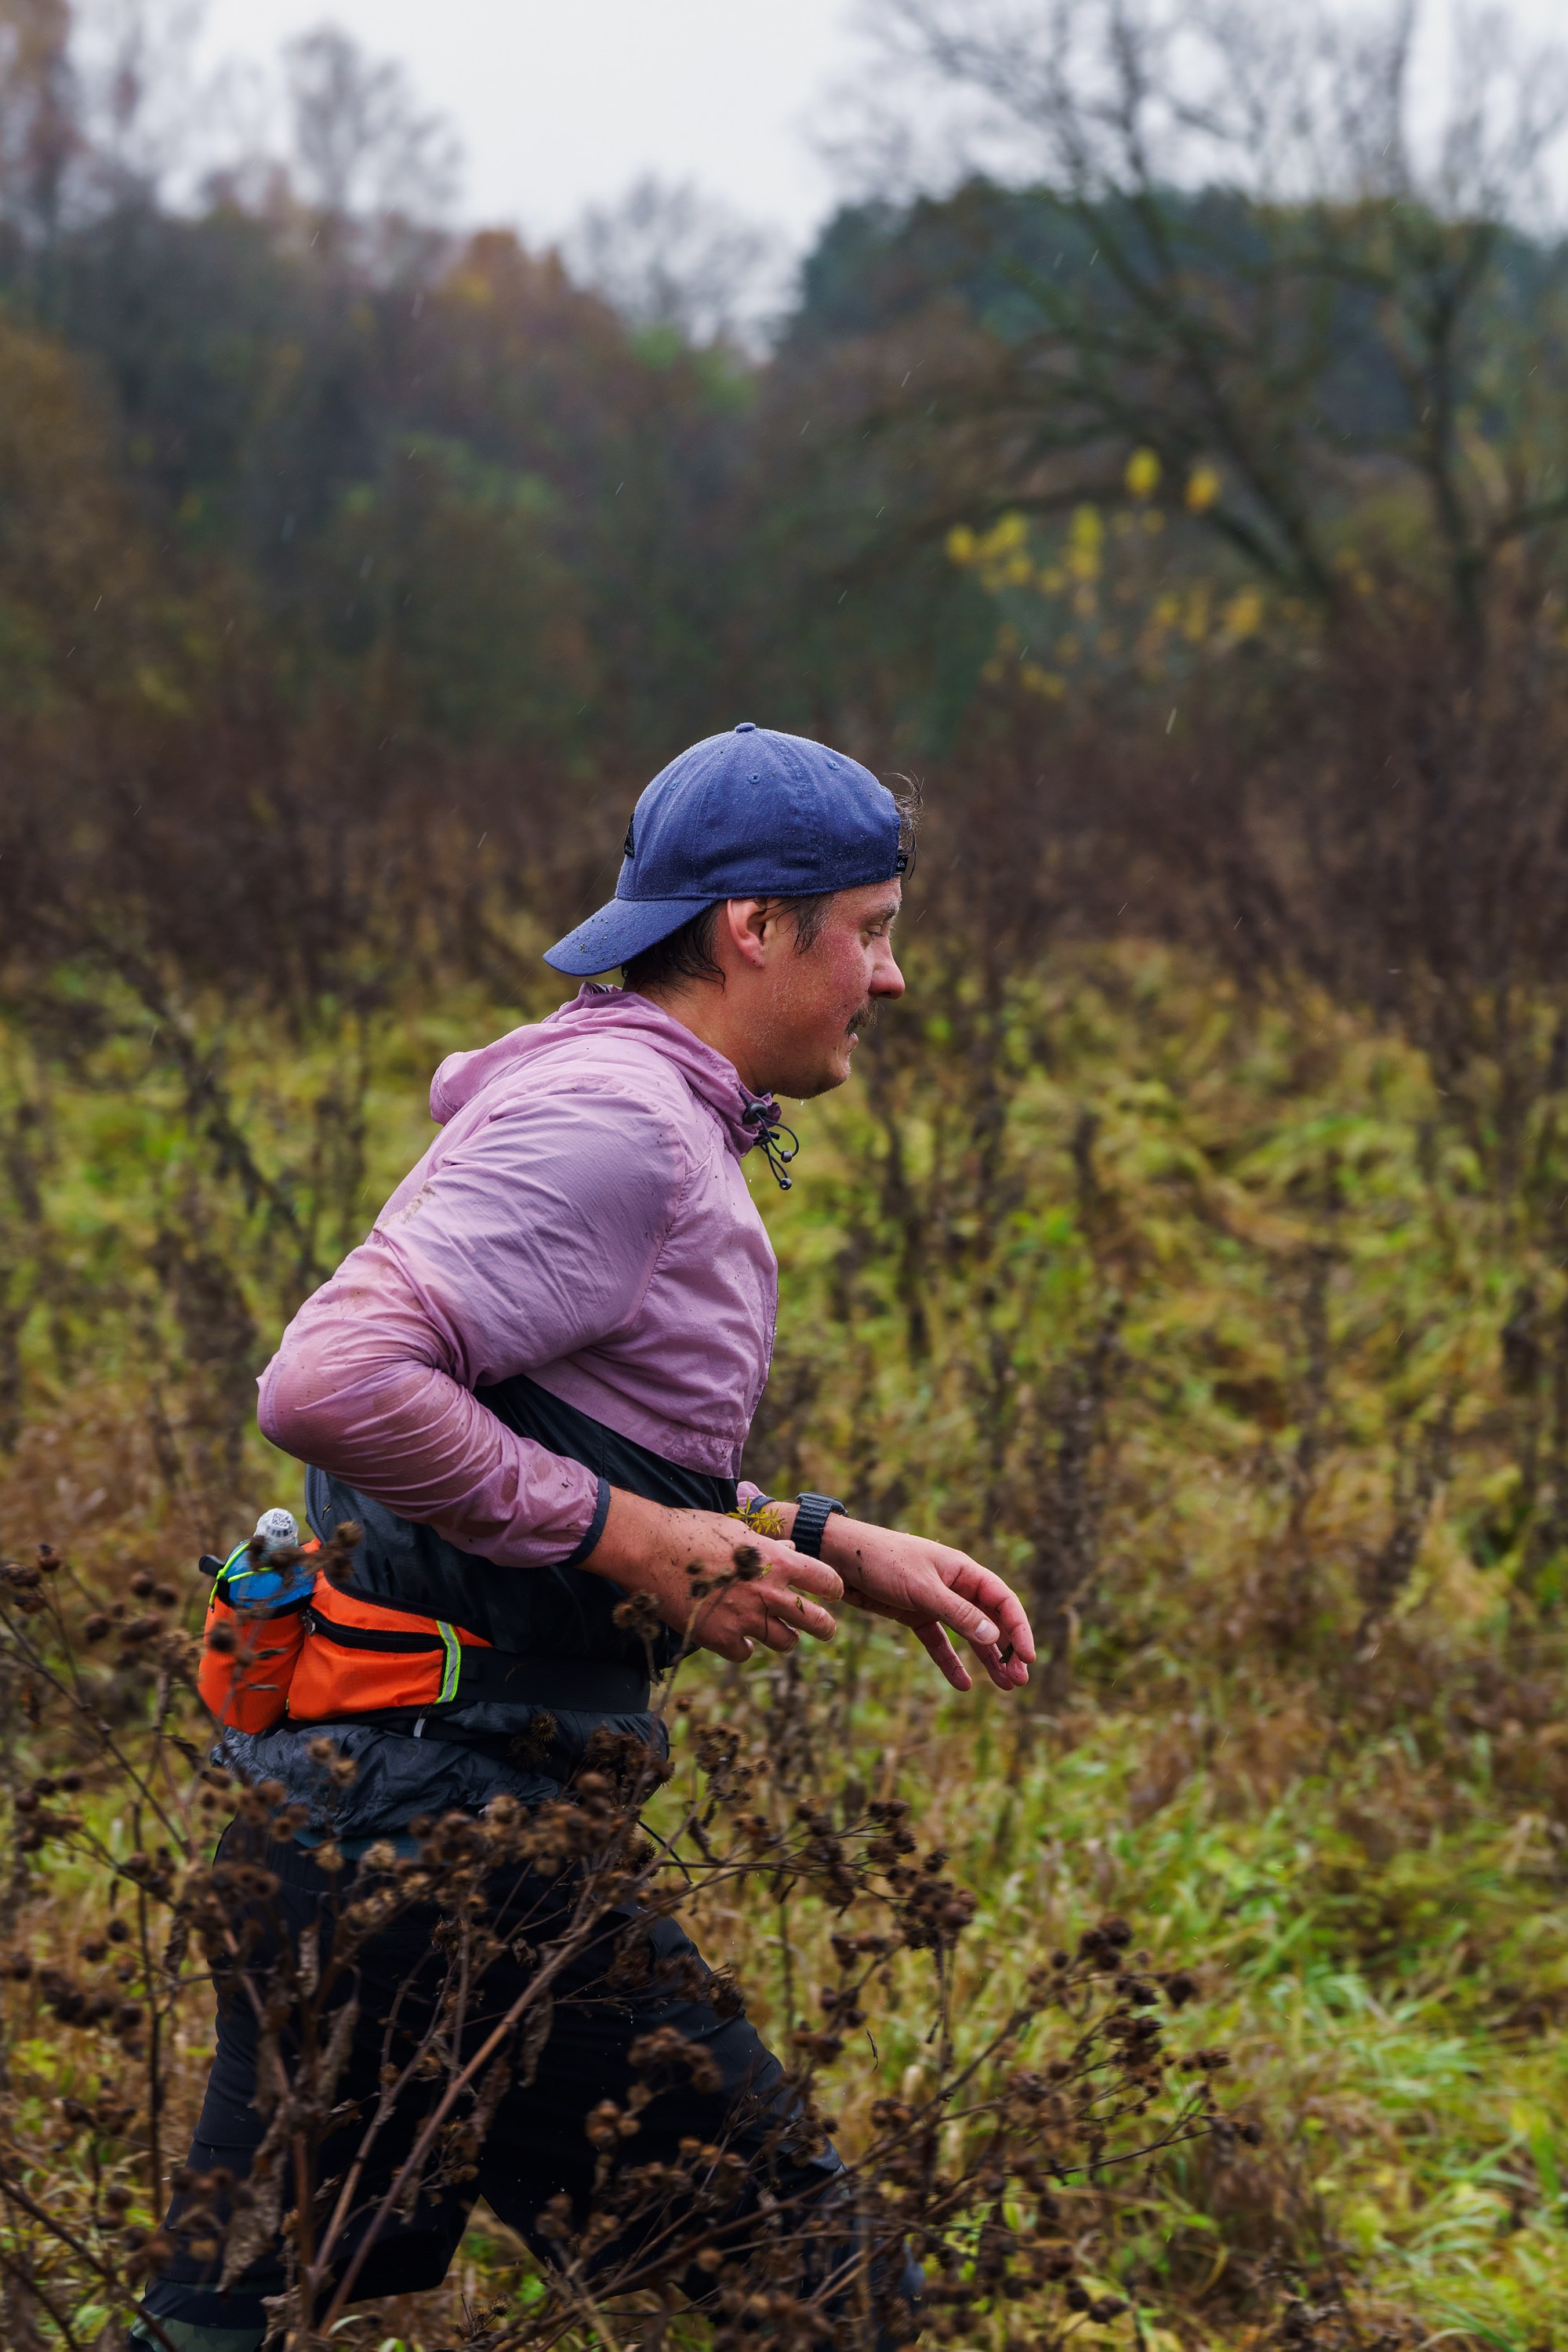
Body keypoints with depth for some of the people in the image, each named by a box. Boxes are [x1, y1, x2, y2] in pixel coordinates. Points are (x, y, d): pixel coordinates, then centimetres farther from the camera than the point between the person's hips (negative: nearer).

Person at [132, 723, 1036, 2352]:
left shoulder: (650, 1120, 18)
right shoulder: (611, 1120, -15)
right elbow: (333, 1383, -27)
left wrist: (833, 1549, 18)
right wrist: (622, 1536, -19)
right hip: (432, 1786, -11)